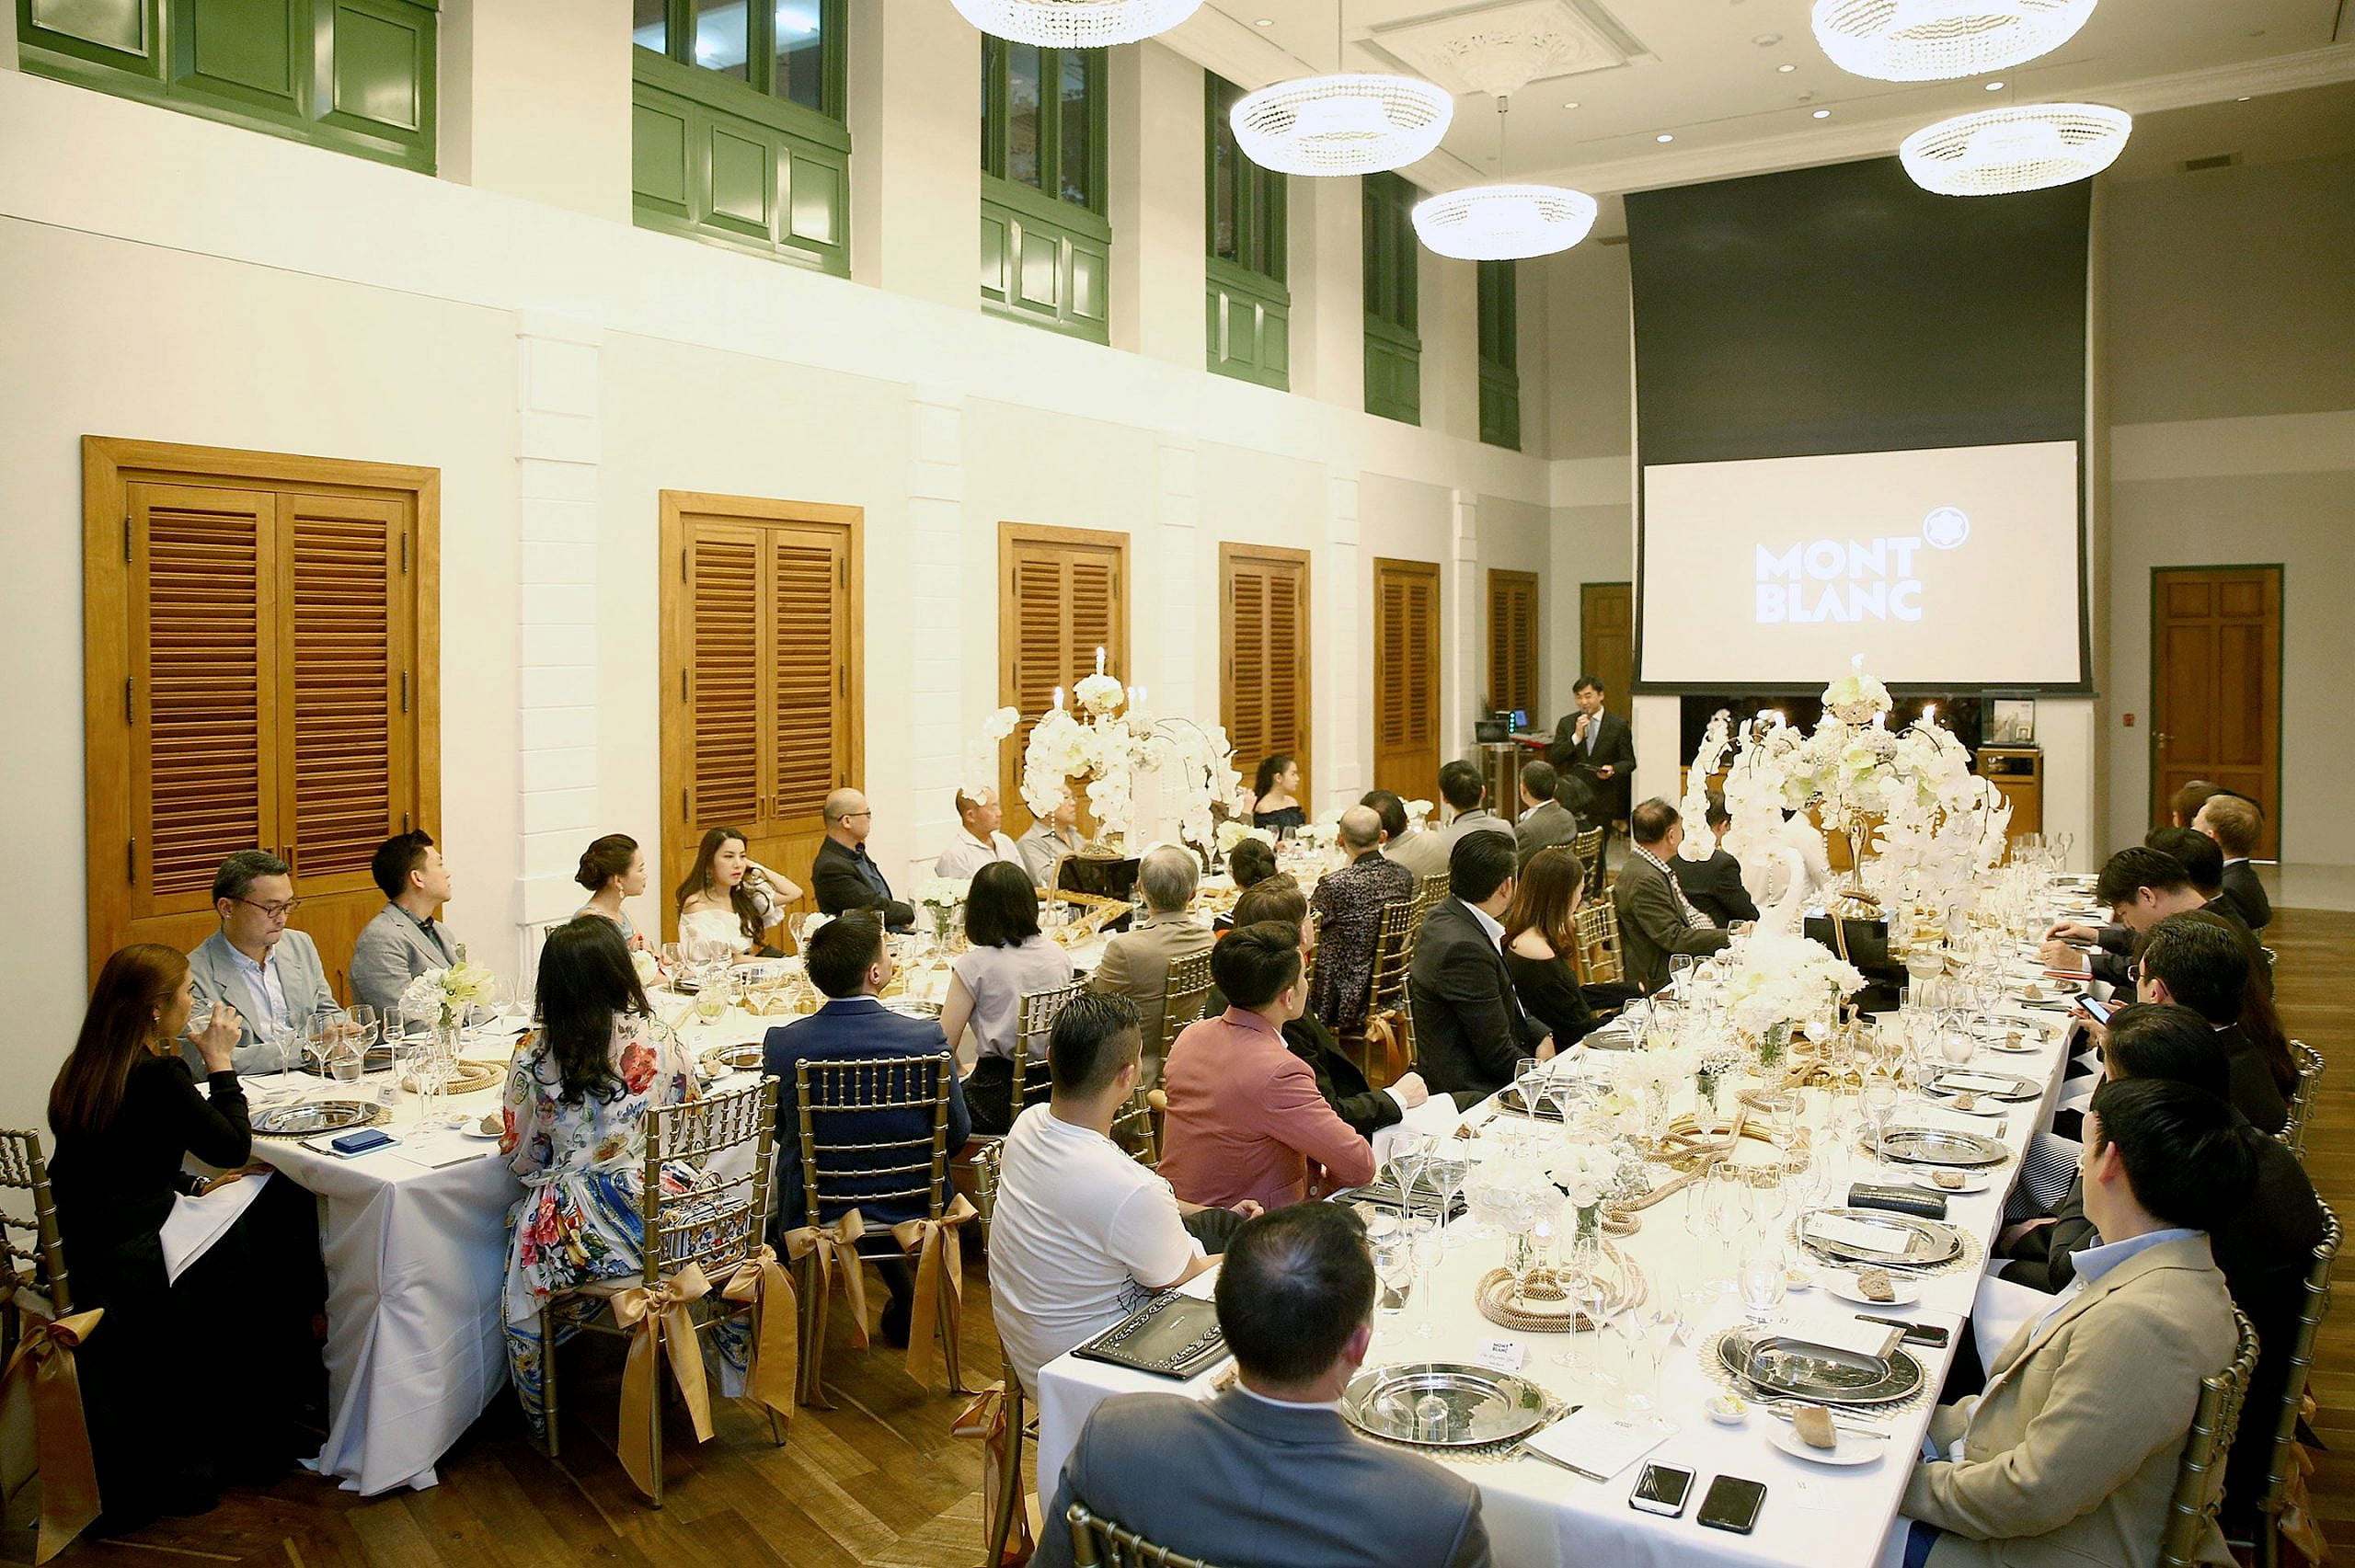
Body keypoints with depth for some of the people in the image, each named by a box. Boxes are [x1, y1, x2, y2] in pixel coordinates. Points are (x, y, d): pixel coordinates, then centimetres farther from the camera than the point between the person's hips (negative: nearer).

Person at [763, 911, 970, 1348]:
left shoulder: (782, 1043, -16)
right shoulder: (927, 1038, -20)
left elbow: (782, 1132, 1)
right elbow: (957, 1137, -7)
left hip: (811, 1218, 1)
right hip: (909, 1214, -1)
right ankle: (908, 1308, 42)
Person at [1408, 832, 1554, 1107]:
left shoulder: (1447, 915, 3)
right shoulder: (1464, 949, -28)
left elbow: (1507, 1002, 17)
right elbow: (1498, 1055, -22)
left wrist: (1541, 1035, 4)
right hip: (1472, 1092, -10)